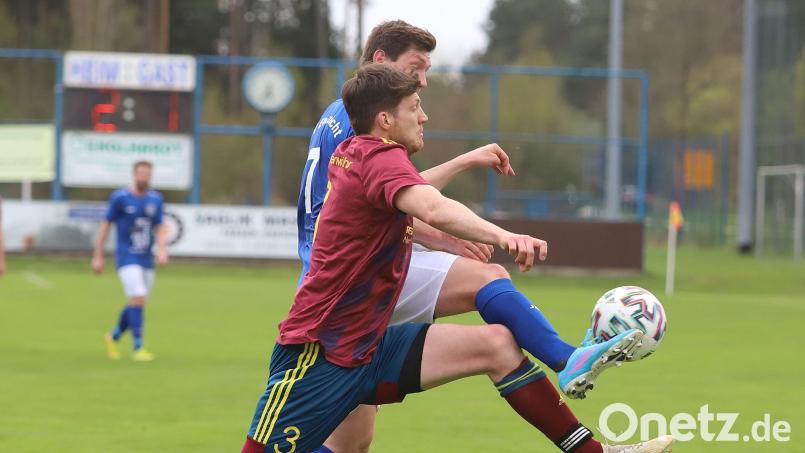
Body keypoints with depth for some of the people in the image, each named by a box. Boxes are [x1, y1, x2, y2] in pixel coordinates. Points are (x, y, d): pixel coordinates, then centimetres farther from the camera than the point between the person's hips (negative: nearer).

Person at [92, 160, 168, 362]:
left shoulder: (155, 199, 6)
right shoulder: (119, 197, -7)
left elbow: (160, 228, 7)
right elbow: (106, 225, -1)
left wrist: (162, 249, -12)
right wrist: (98, 256, -1)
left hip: (146, 260, 5)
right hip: (127, 258, -5)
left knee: (137, 304, 10)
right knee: (138, 299, -18)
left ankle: (113, 336, 34)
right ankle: (138, 348, -12)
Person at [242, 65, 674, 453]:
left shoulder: (350, 153, 11)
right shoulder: (380, 156, -17)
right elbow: (434, 209, -40)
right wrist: (501, 236, -53)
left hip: (367, 347, 10)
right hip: (318, 357, -10)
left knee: (496, 343, 0)